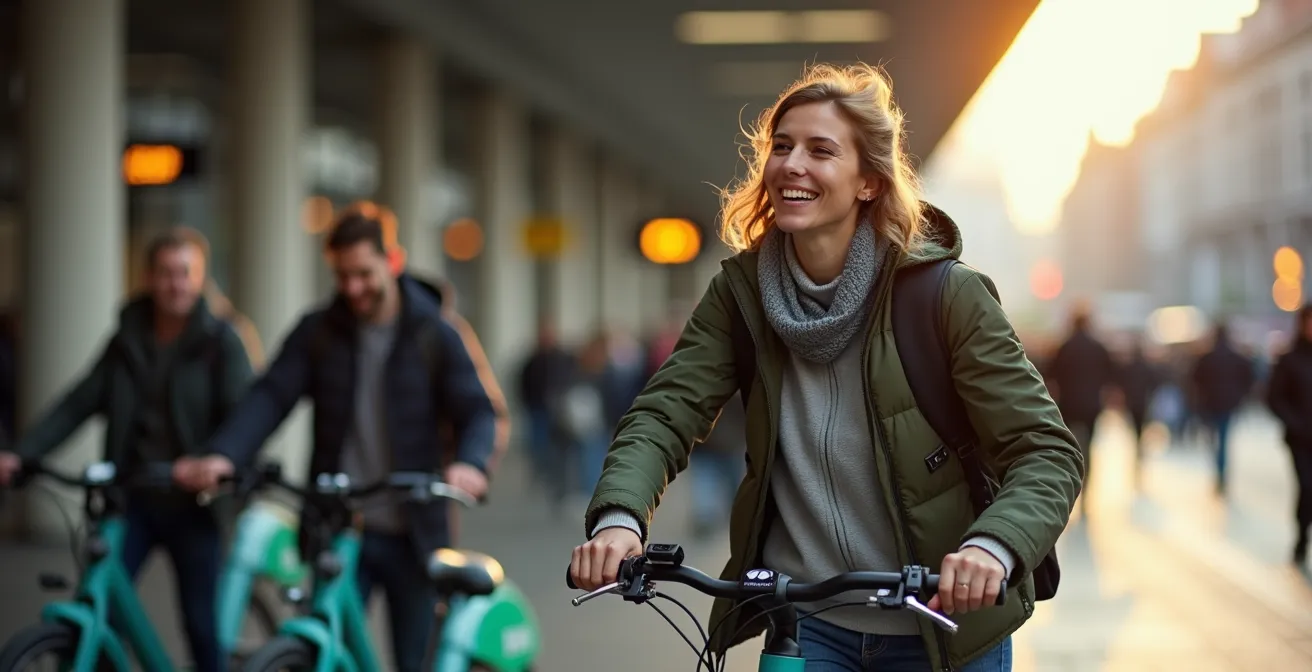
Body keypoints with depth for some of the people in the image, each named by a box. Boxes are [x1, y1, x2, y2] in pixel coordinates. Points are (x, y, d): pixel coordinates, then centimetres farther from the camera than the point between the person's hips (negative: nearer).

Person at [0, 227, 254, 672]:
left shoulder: (220, 341, -3)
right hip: (131, 500, 3)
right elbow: (79, 403, 3)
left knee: (200, 620, 3)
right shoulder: (127, 340, 8)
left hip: (190, 504, -3)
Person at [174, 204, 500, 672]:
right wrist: (224, 454, -26)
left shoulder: (434, 335, -2)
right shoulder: (318, 332, 2)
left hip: (412, 534, -1)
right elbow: (271, 397, -8)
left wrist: (470, 463, -33)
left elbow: (476, 410, -10)